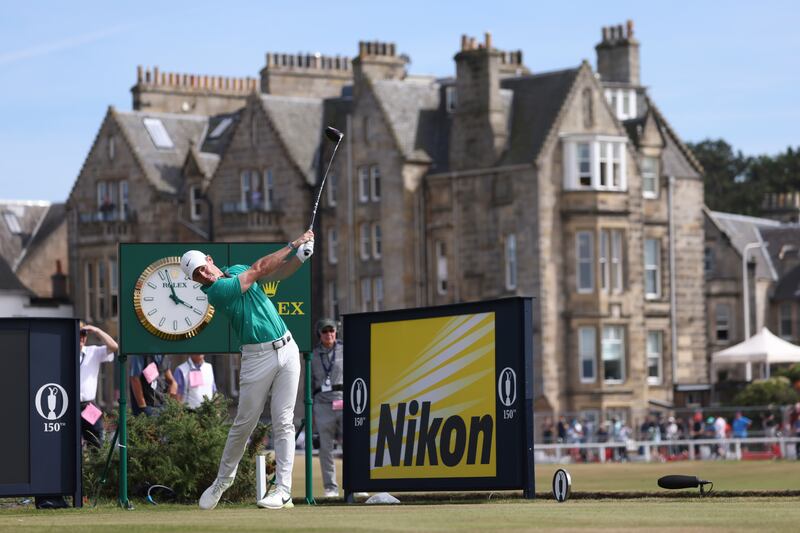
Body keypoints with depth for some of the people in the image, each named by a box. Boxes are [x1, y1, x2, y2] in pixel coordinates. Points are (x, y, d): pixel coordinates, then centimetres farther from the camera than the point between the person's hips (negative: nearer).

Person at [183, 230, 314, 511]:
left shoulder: (237, 269, 11)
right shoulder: (214, 291, -12)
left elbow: (279, 272, 10)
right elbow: (259, 269, -13)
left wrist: (300, 256, -10)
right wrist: (294, 243, -8)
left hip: (287, 349, 4)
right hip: (257, 357, -4)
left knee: (283, 422, -2)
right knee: (244, 423, 2)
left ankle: (283, 490, -4)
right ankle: (223, 479, 24)